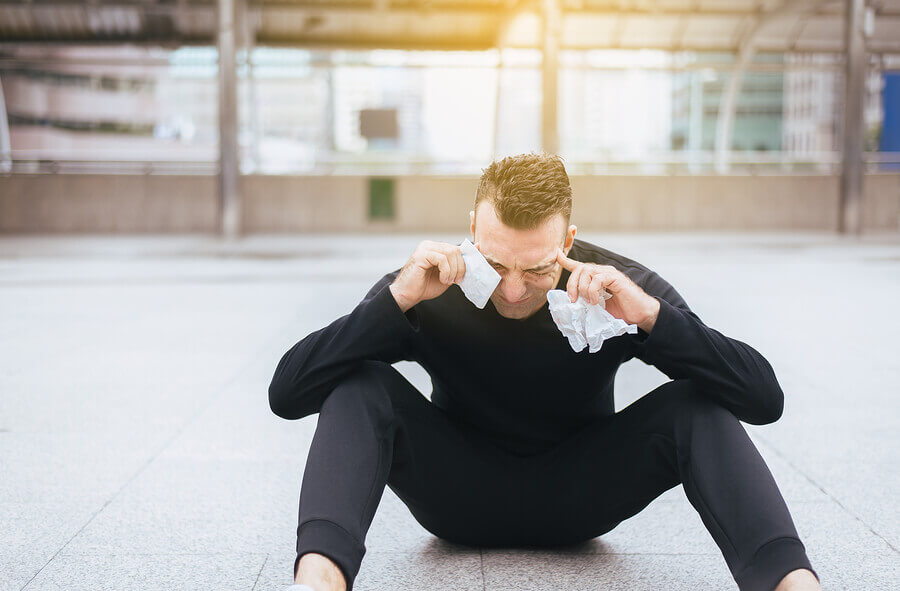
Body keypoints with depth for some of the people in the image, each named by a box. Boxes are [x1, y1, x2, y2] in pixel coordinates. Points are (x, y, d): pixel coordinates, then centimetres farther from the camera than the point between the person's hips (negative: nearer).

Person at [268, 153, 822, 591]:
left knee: (697, 404, -25)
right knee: (361, 388, -27)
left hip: (578, 498, 1)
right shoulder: (433, 293, -18)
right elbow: (287, 393, -24)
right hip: (460, 494, 0)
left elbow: (766, 399, -23)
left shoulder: (623, 287, -17)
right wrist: (396, 300, -35)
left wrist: (652, 314, -35)